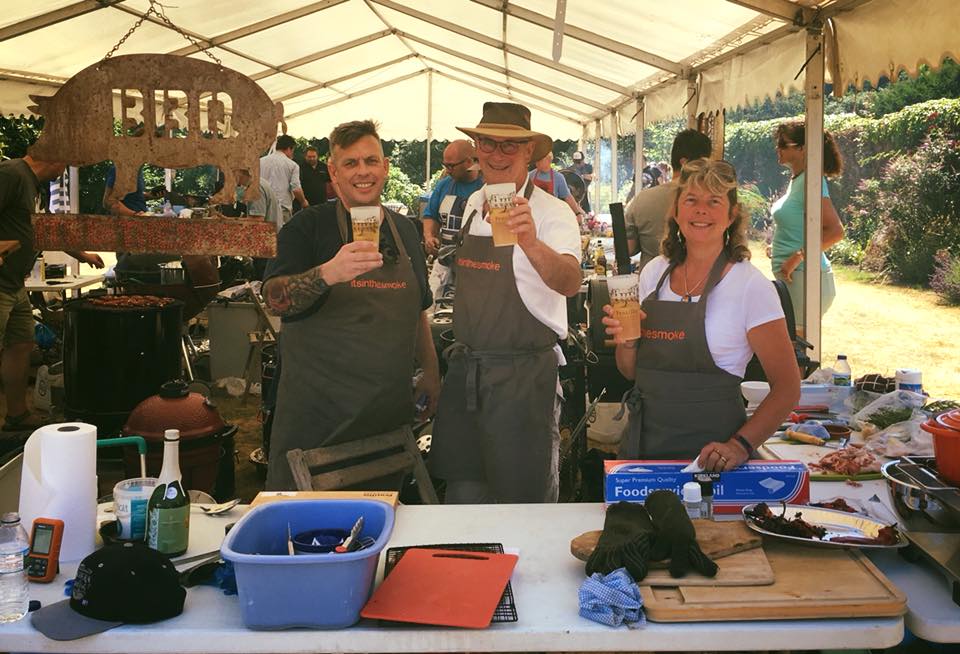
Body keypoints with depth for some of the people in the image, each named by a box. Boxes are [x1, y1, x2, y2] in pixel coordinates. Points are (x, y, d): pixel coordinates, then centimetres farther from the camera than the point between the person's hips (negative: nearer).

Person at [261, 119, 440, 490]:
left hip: (389, 403, 5)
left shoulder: (404, 230, 12)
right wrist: (328, 273, -34)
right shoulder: (308, 226, -4)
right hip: (317, 402, -4)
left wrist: (431, 371, 14)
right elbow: (274, 300, -17)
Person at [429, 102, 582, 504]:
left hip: (523, 375, -6)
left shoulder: (552, 212, -13)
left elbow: (570, 283, -31)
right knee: (462, 492, 16)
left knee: (523, 499, 6)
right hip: (465, 366, 6)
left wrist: (531, 244, -50)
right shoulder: (474, 203, 9)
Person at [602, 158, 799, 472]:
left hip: (707, 450, -4)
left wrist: (740, 445, -23)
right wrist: (626, 342, -7)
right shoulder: (654, 272, 6)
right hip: (641, 442, 4)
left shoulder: (750, 285, -9)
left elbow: (787, 387, -11)